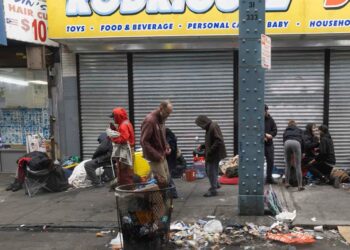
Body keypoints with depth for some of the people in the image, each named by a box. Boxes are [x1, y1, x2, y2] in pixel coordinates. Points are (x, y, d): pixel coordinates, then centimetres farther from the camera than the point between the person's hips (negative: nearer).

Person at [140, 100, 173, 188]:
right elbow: (143, 141, -22)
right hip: (155, 157, -9)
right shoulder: (150, 120, -20)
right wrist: (156, 155, -22)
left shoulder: (161, 119, 8)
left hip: (162, 155, 9)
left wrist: (166, 147, 3)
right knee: (163, 181, -8)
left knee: (167, 179, 12)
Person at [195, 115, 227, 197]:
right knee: (208, 168, 19)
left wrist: (210, 151, -24)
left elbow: (218, 141, -25)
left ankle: (213, 190, 6)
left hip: (215, 153, -10)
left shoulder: (213, 127, -20)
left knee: (211, 170, -3)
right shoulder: (209, 127, 11)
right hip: (211, 154, 10)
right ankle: (215, 184, 36)